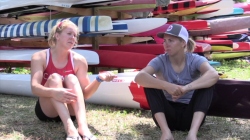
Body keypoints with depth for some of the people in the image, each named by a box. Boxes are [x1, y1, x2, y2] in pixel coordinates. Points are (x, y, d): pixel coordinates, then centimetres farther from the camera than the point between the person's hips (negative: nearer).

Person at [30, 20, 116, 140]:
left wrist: (99, 79, -24)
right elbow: (34, 88, -23)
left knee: (71, 78, -25)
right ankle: (70, 129, -52)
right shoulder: (39, 57, -9)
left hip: (69, 111, 2)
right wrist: (54, 92, -44)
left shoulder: (79, 60, -3)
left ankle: (83, 128, -48)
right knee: (54, 78, -28)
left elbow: (84, 94, -5)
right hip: (47, 110, -2)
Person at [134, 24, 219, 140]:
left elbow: (214, 75, -32)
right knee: (149, 82, -19)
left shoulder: (195, 60, -10)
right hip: (168, 115, 1)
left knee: (207, 82, -22)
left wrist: (186, 88, -46)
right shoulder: (160, 61, -7)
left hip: (190, 115, -1)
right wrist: (167, 86, -42)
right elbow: (139, 77, -27)